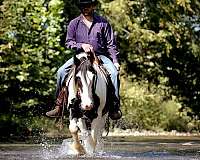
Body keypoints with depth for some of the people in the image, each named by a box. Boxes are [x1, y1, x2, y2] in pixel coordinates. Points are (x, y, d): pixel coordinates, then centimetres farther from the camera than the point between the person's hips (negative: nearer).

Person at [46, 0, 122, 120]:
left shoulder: (103, 23, 5)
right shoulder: (74, 23, 8)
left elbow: (111, 44, 4)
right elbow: (69, 42, 6)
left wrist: (115, 61, -7)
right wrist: (82, 45, -13)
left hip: (100, 56, -1)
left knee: (113, 72, -29)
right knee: (61, 71, -20)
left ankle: (115, 107, -25)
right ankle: (59, 105, -13)